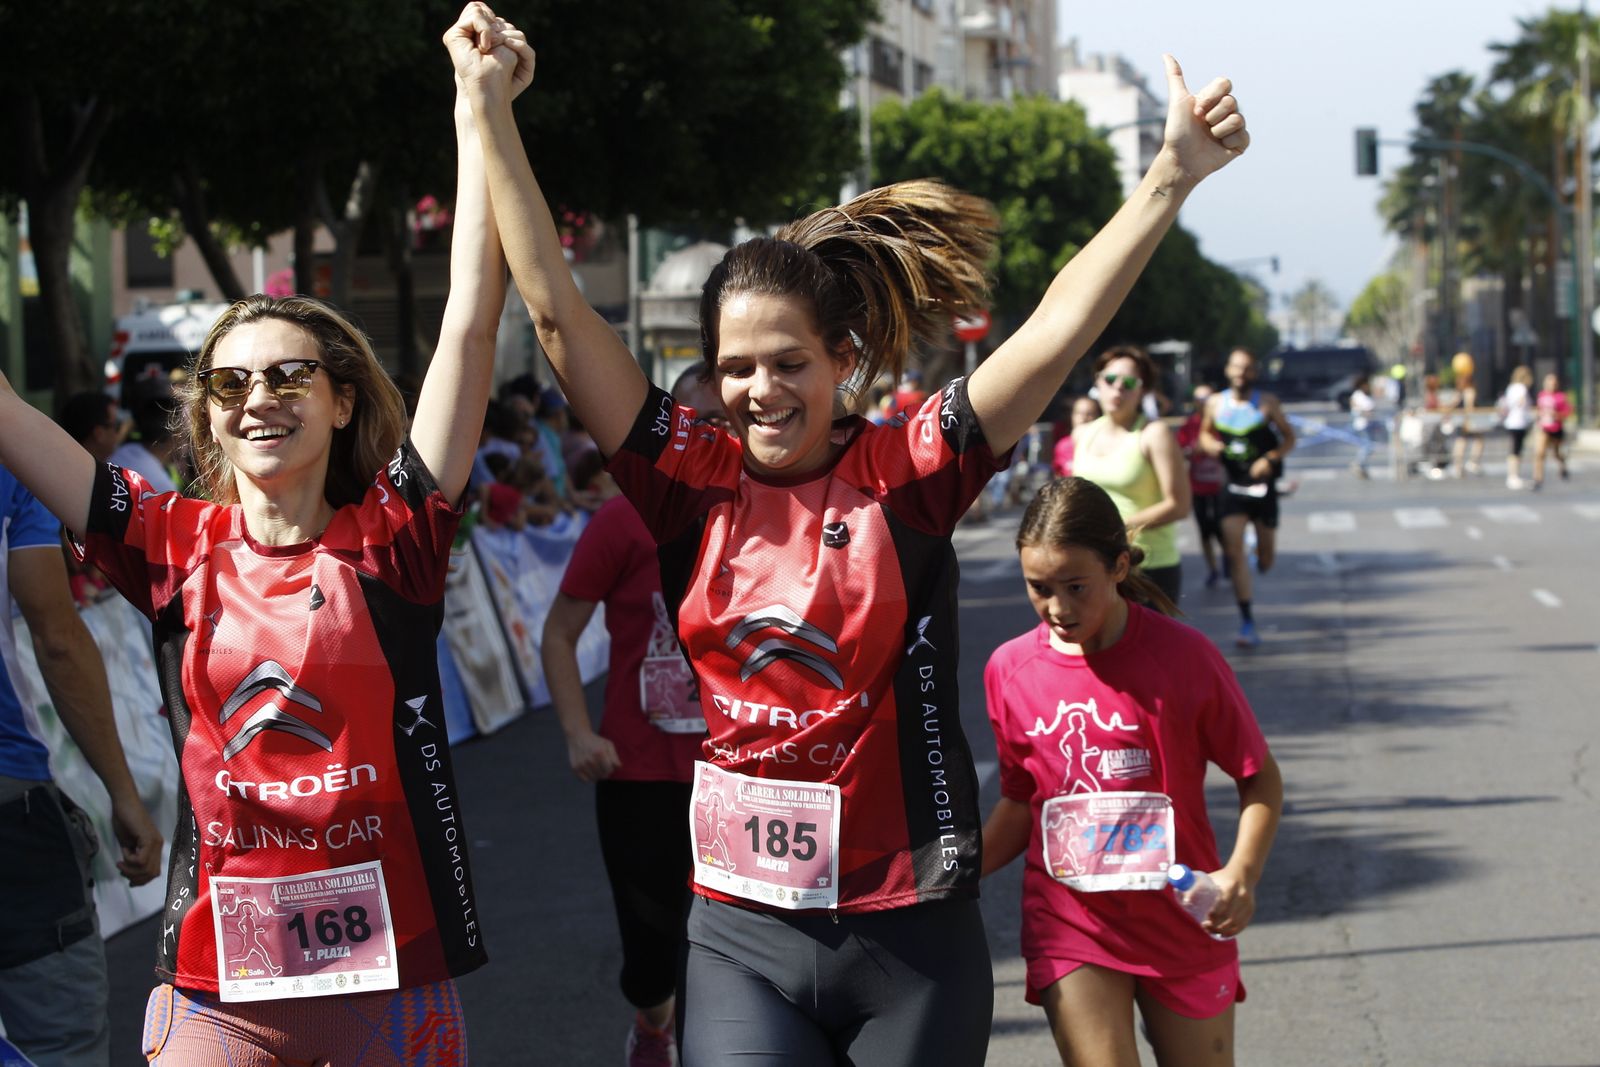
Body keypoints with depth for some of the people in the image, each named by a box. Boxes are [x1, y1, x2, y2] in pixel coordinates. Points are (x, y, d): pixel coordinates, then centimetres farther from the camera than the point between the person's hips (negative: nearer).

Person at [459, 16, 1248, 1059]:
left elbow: (1060, 328, -11)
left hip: (910, 931, -1)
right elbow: (557, 309, -2)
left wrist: (1173, 175, -20)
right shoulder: (697, 481, 1)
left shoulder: (905, 472, -3)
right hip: (742, 939, 1)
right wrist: (489, 108, -4)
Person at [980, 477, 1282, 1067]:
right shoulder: (1009, 669, -1)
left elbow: (1261, 779, -3)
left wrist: (1242, 873, -20)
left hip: (1182, 923, -1)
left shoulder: (1184, 655, -10)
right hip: (1070, 923, 1)